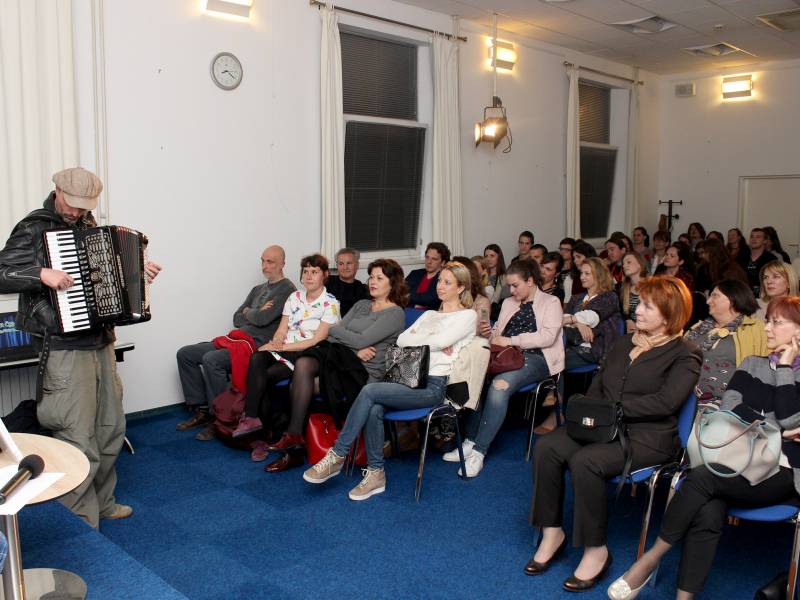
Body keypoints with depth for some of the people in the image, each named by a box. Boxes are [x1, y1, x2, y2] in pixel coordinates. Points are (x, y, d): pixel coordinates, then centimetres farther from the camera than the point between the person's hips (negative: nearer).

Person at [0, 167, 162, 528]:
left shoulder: (89, 226, 13)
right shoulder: (34, 230, -8)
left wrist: (139, 273, 11)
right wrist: (42, 274, -27)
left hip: (101, 343, 8)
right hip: (64, 348, -8)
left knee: (111, 427, 16)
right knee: (78, 438, -4)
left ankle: (102, 502, 32)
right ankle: (80, 522, 9)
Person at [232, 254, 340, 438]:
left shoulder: (330, 303, -3)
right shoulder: (295, 297, 14)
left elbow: (317, 340, -11)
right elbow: (281, 329, 10)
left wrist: (283, 347, -15)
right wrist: (275, 342, -14)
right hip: (284, 349, 5)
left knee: (265, 375, -27)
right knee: (257, 358, -28)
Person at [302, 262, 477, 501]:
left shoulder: (467, 315, 6)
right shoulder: (429, 314, 27)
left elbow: (440, 341, -11)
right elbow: (401, 340, 11)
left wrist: (417, 337, 6)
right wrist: (432, 341, -2)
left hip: (434, 385, -6)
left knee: (370, 391, -24)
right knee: (374, 409, -26)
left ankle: (337, 456, -14)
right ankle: (376, 473, -14)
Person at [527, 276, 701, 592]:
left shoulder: (684, 354, -3)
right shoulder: (624, 342, 19)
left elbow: (666, 402, -16)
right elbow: (598, 383, 19)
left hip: (647, 436, -6)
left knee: (585, 460, -33)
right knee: (546, 446, -19)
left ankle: (596, 550, -16)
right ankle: (552, 532, -8)